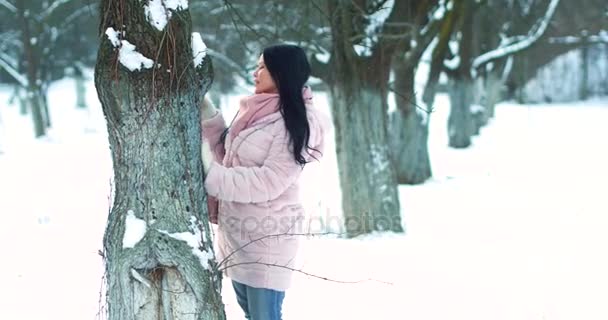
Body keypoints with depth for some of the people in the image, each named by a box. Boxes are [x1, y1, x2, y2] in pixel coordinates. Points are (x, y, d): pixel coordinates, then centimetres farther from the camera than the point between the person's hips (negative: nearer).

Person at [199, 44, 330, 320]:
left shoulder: (297, 123, -14)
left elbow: (267, 183, -21)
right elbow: (226, 155, 14)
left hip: (266, 236, -8)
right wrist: (206, 112, 5)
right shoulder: (256, 112, 9)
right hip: (236, 231, 8)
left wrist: (212, 177, -21)